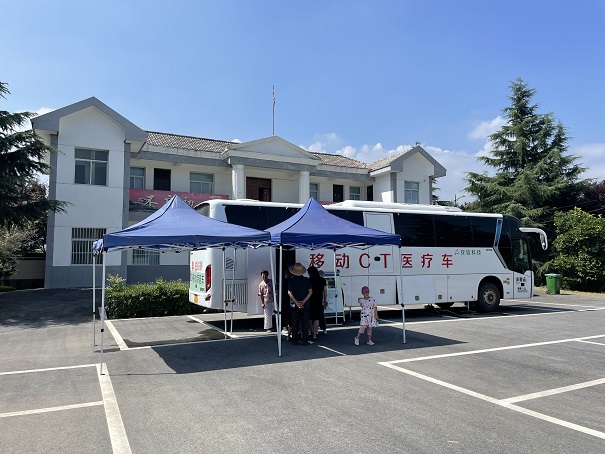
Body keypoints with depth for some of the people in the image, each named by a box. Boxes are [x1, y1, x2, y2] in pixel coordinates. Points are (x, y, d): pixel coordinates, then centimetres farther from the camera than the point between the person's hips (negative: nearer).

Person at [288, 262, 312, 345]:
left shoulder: (291, 280, -5)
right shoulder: (306, 280, -2)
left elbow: (289, 293, -11)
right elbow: (310, 292, -7)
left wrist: (296, 302, -13)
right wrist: (304, 301, -11)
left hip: (294, 305, 0)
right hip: (305, 306, 0)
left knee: (295, 323, 9)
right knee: (305, 323, 7)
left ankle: (295, 340, 14)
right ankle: (305, 341, 6)